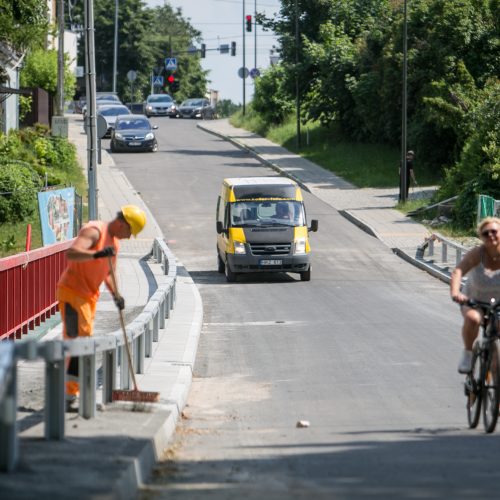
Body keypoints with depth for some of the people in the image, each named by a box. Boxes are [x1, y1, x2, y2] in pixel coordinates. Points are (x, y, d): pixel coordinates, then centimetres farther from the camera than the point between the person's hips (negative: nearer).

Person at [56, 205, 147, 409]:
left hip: (89, 296, 10)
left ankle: (70, 393, 19)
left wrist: (115, 294, 9)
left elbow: (106, 273, 25)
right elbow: (71, 253, -32)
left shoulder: (114, 241, 15)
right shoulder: (94, 231, -15)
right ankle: (71, 396, -18)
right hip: (72, 292, -10)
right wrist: (97, 254, -47)